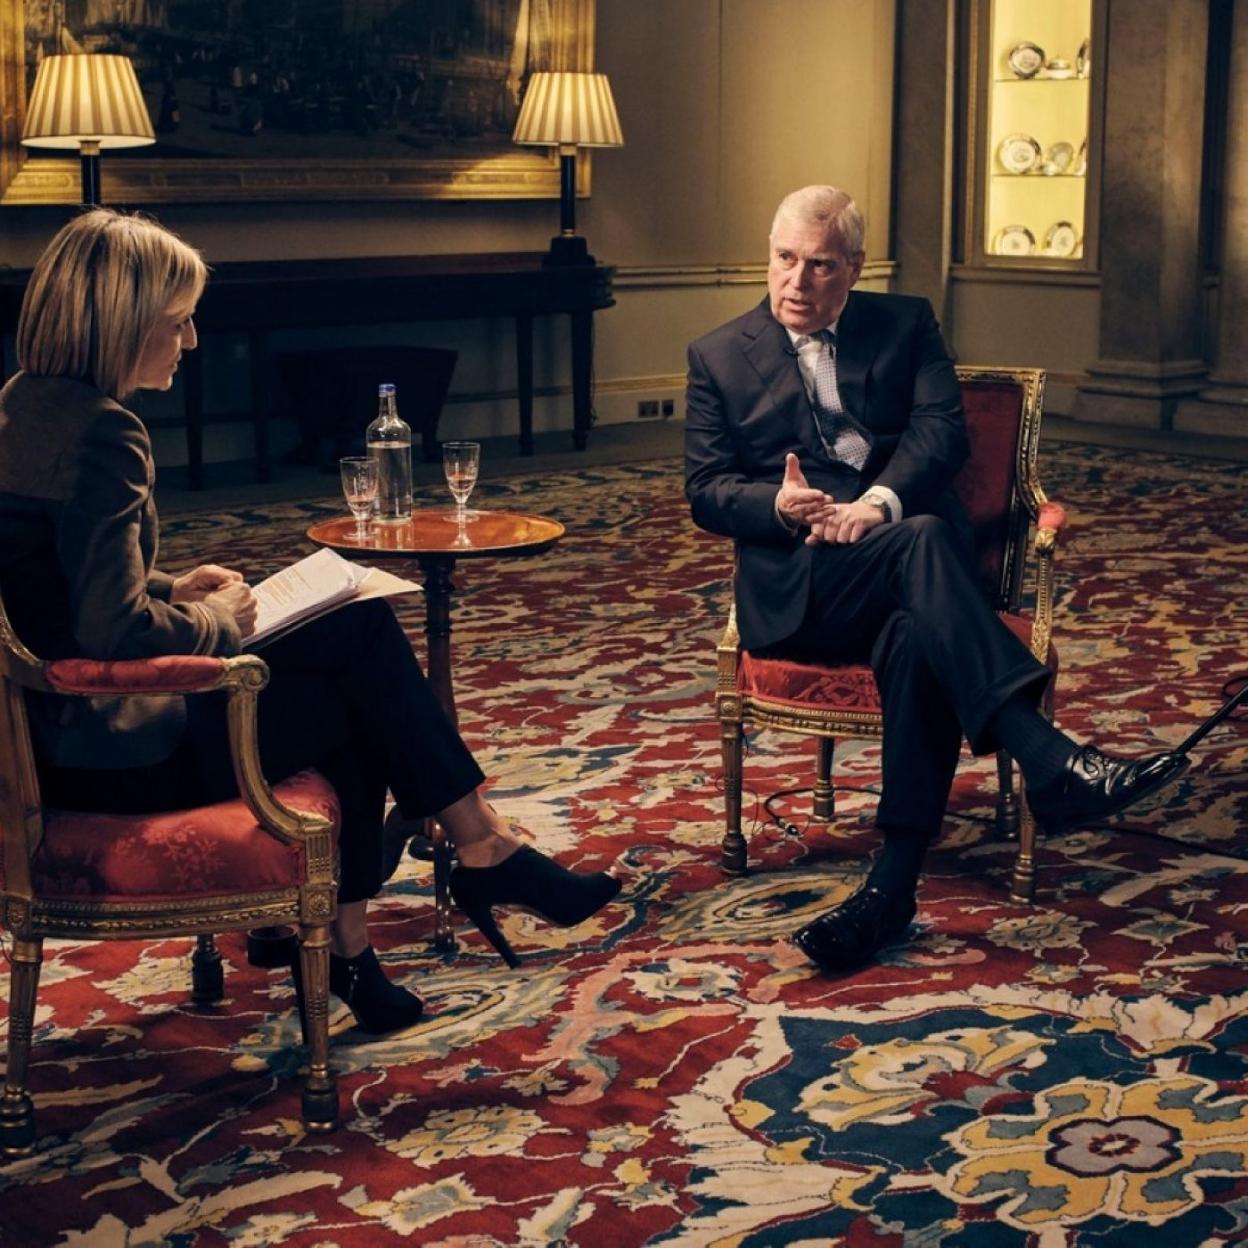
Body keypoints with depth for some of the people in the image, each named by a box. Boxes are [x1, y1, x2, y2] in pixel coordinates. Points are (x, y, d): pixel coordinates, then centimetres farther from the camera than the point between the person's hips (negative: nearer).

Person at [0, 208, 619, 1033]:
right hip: (115, 746, -9)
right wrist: (217, 623, -9)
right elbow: (116, 630, -27)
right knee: (352, 703, 2)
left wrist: (171, 590, 10)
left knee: (361, 631, 10)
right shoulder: (97, 432, -22)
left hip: (67, 717, 9)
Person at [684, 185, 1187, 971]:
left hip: (903, 535, 2)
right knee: (922, 543, -35)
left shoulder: (906, 325, 18)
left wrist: (880, 503, -19)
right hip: (798, 581, -1)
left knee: (916, 640, -36)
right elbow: (706, 491, 8)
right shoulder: (720, 356, 16)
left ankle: (894, 884, -40)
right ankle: (1050, 762, -47)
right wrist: (779, 506, -15)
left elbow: (943, 431, 2)